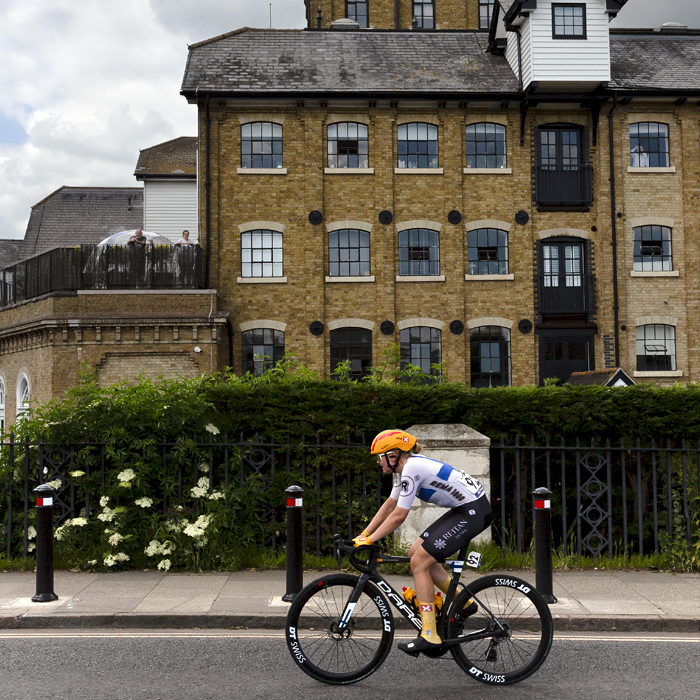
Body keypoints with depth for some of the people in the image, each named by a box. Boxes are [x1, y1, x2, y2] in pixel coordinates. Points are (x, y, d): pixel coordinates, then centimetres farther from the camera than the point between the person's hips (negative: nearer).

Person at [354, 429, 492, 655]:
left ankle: (429, 636, -6)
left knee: (419, 562, -8)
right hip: (465, 509, 10)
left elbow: (398, 516, -18)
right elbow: (389, 505, 18)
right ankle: (464, 603, 19)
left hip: (473, 512, -10)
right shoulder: (405, 467, 11)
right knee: (416, 552, 12)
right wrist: (364, 534, 16)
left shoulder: (411, 469, -18)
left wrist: (369, 540, -10)